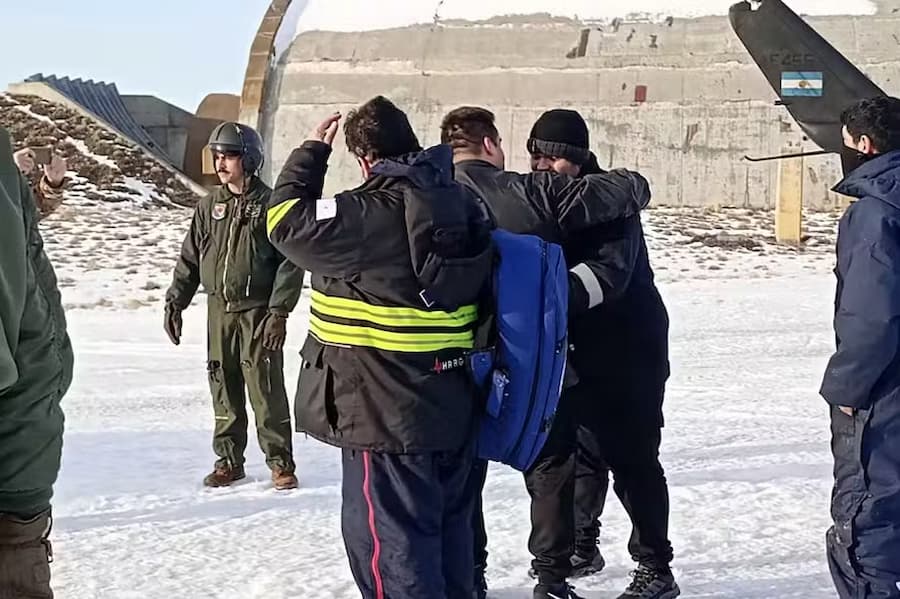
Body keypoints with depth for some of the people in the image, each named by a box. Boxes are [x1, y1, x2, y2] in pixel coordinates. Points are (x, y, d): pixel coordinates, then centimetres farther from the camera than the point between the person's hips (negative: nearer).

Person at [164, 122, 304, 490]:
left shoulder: (269, 205, -7)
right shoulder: (210, 207, 9)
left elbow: (291, 261, -9)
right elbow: (190, 257, 14)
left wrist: (279, 311, -15)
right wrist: (175, 301, 7)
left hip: (258, 311, -5)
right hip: (219, 310, 5)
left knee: (265, 387, -4)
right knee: (224, 387, 9)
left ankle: (280, 460, 7)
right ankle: (229, 459, 19)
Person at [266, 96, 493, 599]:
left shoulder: (367, 217, -20)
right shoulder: (463, 204, 2)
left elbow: (288, 221, -8)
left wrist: (312, 152, 3)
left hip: (387, 413, -8)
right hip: (455, 405, 8)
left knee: (390, 537, 3)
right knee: (450, 524, 21)